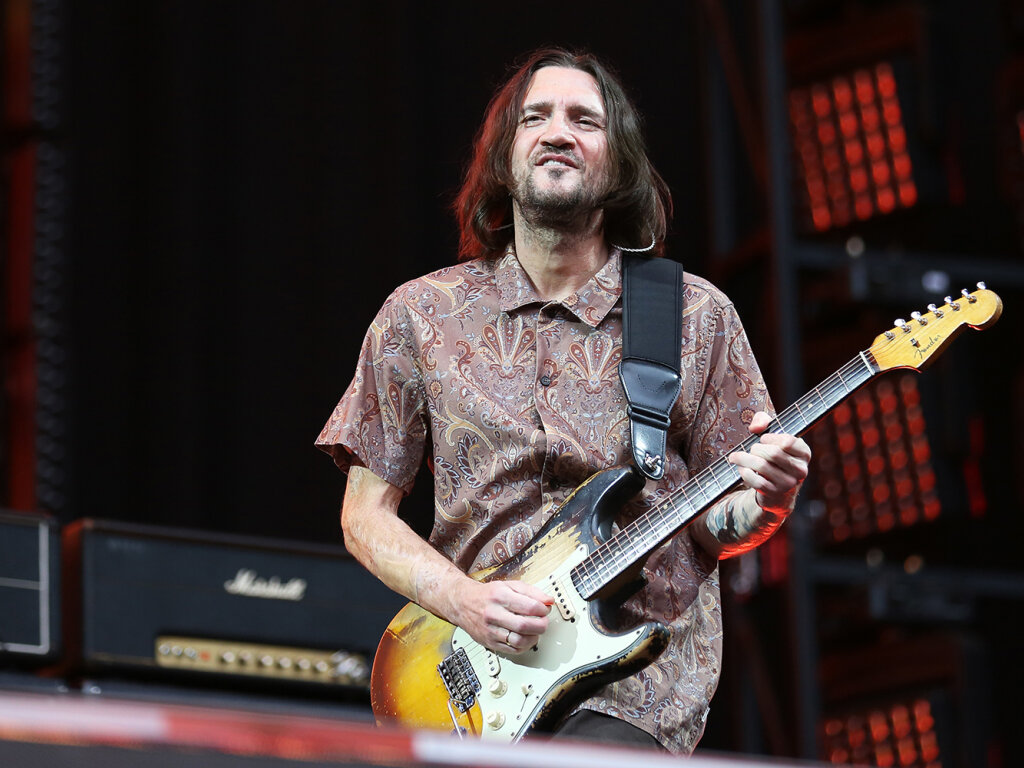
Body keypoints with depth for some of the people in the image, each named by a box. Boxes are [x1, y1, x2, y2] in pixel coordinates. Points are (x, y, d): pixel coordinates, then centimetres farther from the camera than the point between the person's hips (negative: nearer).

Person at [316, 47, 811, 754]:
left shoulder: (697, 318, 4)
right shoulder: (422, 316, 6)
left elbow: (717, 526, 8)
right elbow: (367, 516, 8)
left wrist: (763, 502, -15)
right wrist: (463, 602, -9)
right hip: (469, 681, 2)